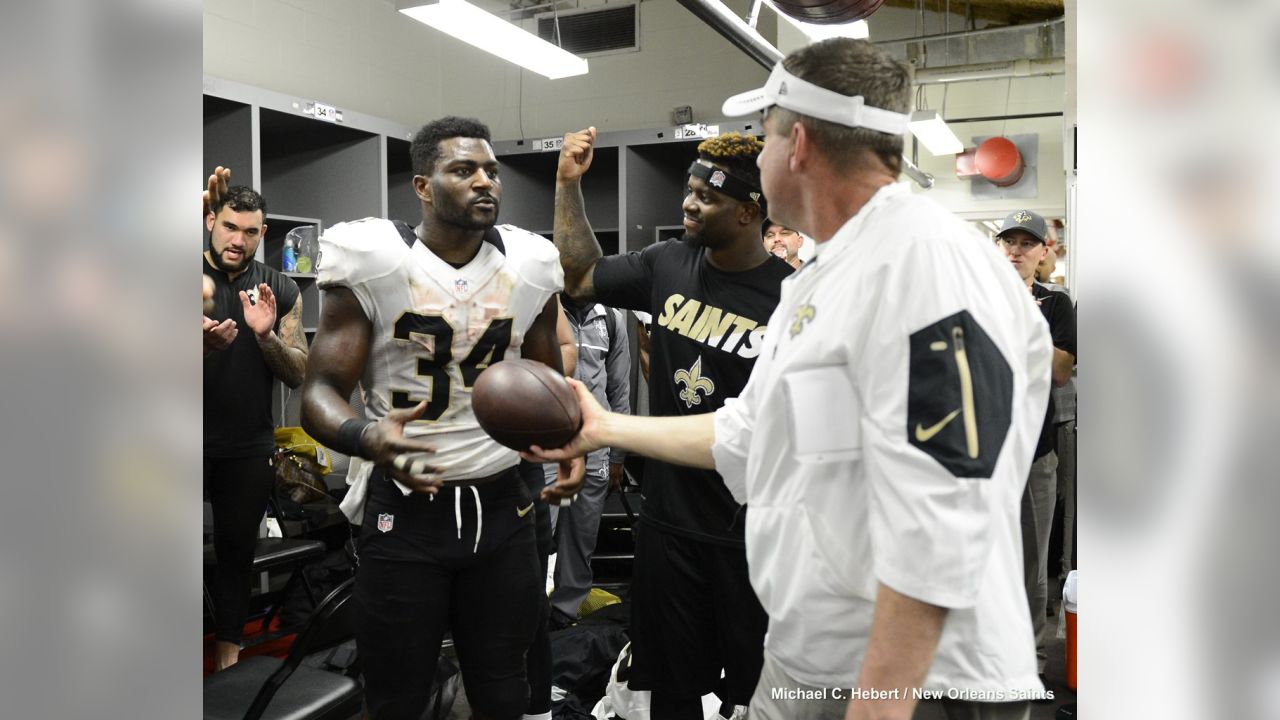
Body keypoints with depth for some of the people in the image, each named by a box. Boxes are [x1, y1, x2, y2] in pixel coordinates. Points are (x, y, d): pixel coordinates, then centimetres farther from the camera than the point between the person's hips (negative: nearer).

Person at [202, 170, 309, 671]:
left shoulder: (280, 290, 2)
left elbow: (298, 375, 0)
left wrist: (265, 335, -18)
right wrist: (210, 345, -27)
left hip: (249, 448, 2)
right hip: (199, 442, -1)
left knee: (236, 554, 11)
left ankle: (228, 657, 24)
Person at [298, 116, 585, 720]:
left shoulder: (529, 267, 2)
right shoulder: (373, 262, -9)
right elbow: (321, 390, -10)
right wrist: (369, 437, -33)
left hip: (503, 506, 3)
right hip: (403, 509, -2)